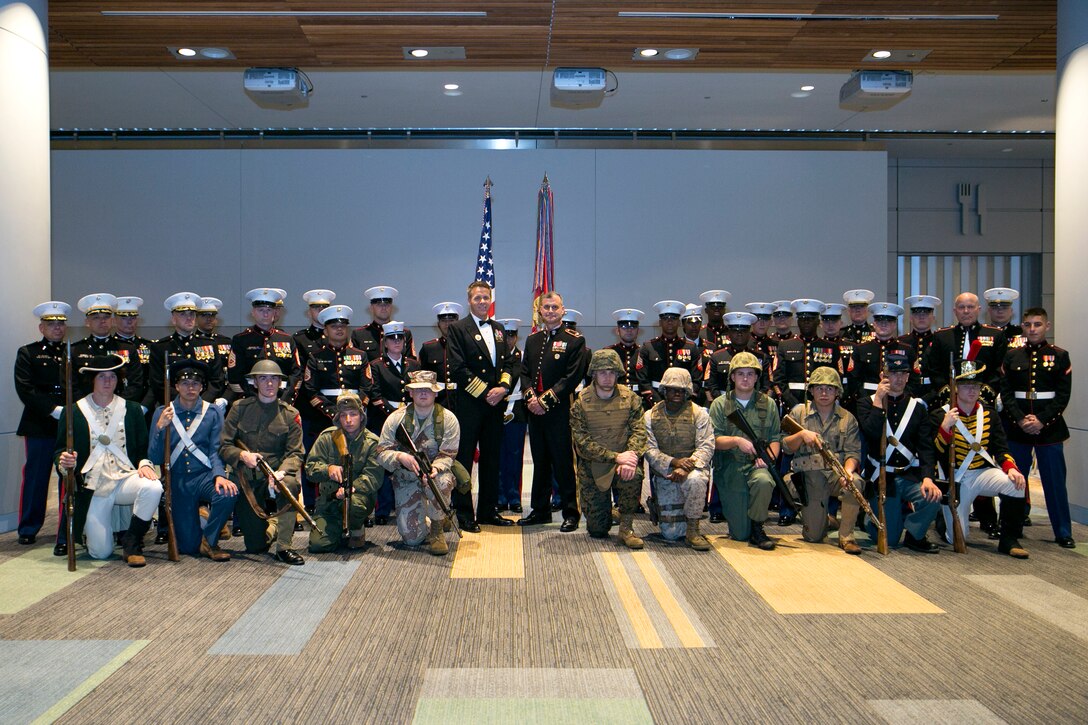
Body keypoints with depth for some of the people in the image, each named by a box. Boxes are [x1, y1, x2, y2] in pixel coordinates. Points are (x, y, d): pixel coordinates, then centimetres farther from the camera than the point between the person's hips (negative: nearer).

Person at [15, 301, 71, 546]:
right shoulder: (27, 353, 7)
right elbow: (26, 391, -4)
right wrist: (55, 410, -13)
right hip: (39, 426, -2)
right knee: (35, 478, 2)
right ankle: (28, 530, 14)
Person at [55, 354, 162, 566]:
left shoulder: (132, 410, 10)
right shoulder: (74, 412, 6)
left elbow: (144, 447, 9)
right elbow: (60, 450, 7)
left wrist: (144, 464, -12)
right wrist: (64, 460, -16)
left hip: (125, 479, 1)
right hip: (93, 487, -1)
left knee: (153, 488, -36)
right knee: (101, 552, -7)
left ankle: (132, 542, -12)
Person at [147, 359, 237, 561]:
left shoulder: (213, 412, 2)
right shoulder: (162, 413, 2)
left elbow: (216, 451, -4)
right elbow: (155, 459, -2)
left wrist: (219, 475, -24)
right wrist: (160, 428, -17)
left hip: (205, 476, -1)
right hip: (177, 482, 1)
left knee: (227, 493, -35)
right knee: (188, 546, -2)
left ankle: (209, 540, -9)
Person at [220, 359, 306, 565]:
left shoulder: (290, 414, 0)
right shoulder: (239, 408, 1)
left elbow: (295, 453, -5)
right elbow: (223, 446, 1)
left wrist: (280, 473, -25)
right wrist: (242, 455, -20)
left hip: (275, 474, 0)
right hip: (246, 479, 1)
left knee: (290, 483, -39)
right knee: (255, 547, 0)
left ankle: (284, 547, -25)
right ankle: (270, 527, 38)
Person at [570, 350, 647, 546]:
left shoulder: (630, 398, 0)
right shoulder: (580, 403, -5)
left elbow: (639, 431, -7)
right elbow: (582, 442, -13)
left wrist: (631, 455, -28)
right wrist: (615, 457, -23)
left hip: (622, 462, 0)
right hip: (592, 466, 0)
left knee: (634, 474, -37)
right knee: (597, 530, -2)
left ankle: (626, 528, -15)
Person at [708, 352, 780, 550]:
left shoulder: (768, 404, 10)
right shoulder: (720, 404, 5)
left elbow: (775, 438, 7)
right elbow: (714, 440, -2)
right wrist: (737, 441, -21)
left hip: (756, 465, 1)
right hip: (729, 468, -1)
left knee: (764, 481, -38)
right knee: (740, 534, -4)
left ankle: (757, 528, -12)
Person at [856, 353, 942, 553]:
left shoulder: (918, 406, 7)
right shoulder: (867, 403, 0)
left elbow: (926, 446, -2)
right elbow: (872, 434, -18)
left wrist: (928, 478, -16)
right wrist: (879, 401, -16)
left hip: (910, 476, 2)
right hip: (881, 478, -2)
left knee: (932, 497, -30)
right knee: (888, 539, -2)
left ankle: (914, 534, -1)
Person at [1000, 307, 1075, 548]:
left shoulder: (1060, 356, 2)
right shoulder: (1011, 356, 5)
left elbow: (1063, 395, -3)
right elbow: (1006, 393, 0)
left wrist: (1041, 420, -14)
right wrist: (1020, 420, -13)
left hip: (1050, 427, -1)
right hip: (1016, 427, 1)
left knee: (1055, 481, 3)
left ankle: (1063, 532, 13)